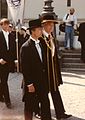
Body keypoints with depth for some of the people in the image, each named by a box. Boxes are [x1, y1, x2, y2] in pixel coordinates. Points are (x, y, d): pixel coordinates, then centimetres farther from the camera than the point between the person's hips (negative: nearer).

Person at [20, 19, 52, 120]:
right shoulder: (26, 47, -15)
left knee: (45, 103, 14)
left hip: (43, 80, 7)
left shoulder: (41, 44, 7)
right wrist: (29, 84, -17)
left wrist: (46, 79, 9)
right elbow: (24, 68, -16)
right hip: (32, 82, -7)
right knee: (30, 106, 8)